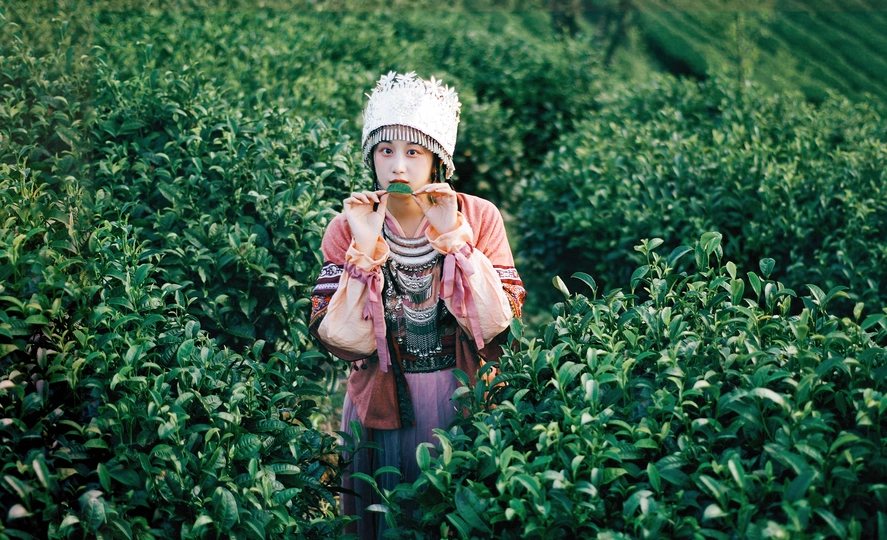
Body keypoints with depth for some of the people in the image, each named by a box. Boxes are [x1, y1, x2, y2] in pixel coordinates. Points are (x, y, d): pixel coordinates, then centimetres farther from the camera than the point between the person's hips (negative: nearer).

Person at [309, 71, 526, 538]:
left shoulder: (479, 217, -10)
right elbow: (347, 340, -18)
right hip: (385, 408, 0)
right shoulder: (347, 228, -9)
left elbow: (496, 323, -19)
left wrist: (453, 237, -24)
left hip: (465, 399, 0)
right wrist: (364, 248, -26)